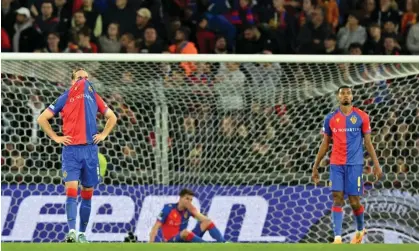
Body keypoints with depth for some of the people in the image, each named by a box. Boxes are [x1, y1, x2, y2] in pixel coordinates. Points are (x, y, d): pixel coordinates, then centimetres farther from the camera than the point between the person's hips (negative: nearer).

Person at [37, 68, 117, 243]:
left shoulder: (94, 97, 13)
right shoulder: (65, 98, 6)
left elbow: (112, 117, 26)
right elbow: (42, 119, 8)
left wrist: (103, 134, 11)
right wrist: (56, 138, 1)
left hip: (90, 150, 3)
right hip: (71, 150, -3)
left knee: (87, 194, 6)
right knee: (71, 190, -17)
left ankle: (81, 233, 13)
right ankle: (72, 231, -24)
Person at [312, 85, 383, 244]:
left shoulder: (361, 117, 1)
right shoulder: (330, 119, 7)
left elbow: (368, 142, 4)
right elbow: (325, 144, 14)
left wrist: (376, 165, -3)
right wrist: (316, 167, 13)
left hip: (355, 164, -2)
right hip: (336, 165, 2)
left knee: (354, 201, 1)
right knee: (337, 199, -10)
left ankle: (360, 230, 28)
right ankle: (338, 238, -15)